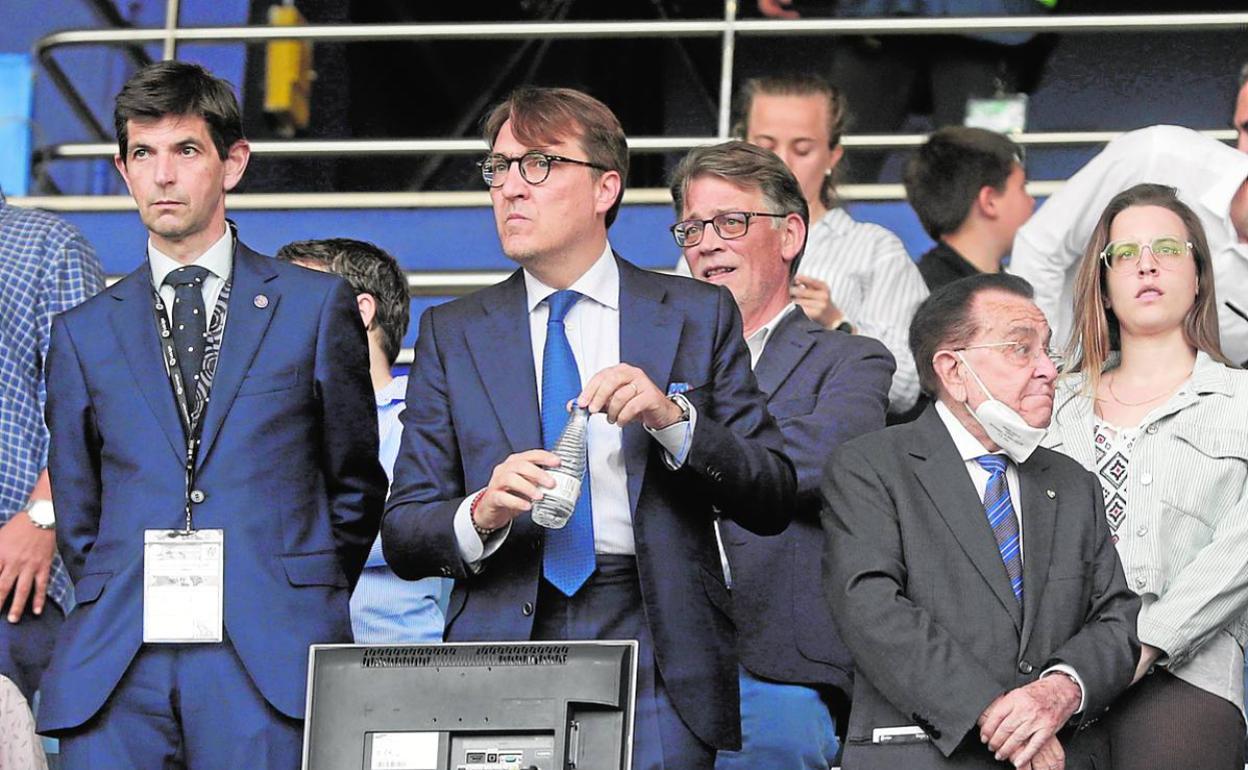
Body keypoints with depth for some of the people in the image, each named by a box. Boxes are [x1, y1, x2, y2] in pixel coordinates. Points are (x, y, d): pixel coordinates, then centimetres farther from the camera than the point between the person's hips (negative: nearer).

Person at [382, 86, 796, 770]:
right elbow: (402, 537, 7)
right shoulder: (452, 334, 12)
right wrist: (481, 516, -14)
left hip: (657, 656, -1)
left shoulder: (698, 317, 9)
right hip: (501, 651, 1)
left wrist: (674, 418, -12)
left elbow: (772, 502, 3)